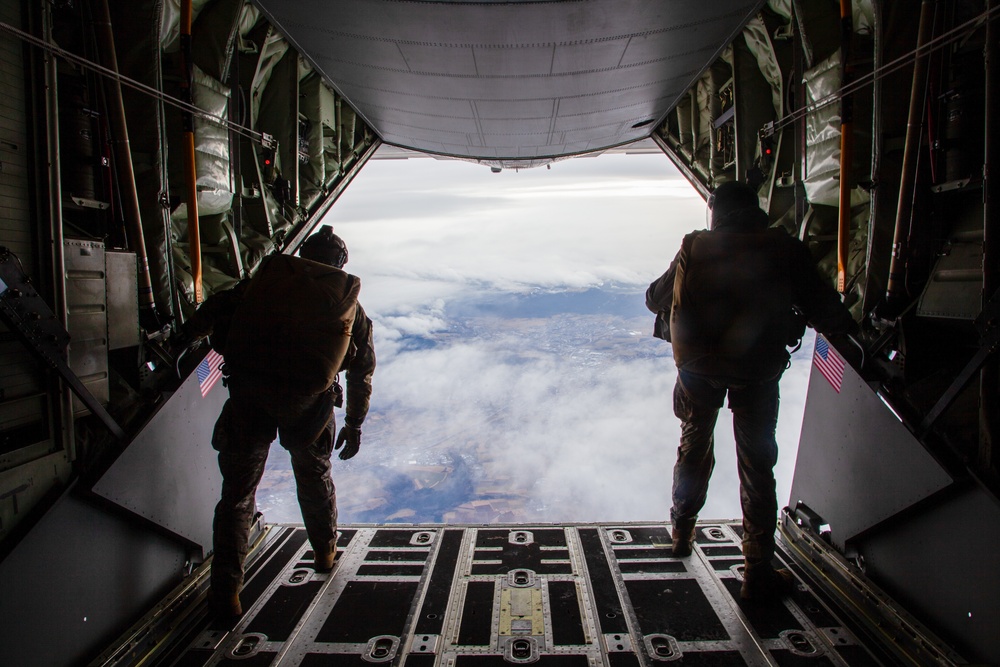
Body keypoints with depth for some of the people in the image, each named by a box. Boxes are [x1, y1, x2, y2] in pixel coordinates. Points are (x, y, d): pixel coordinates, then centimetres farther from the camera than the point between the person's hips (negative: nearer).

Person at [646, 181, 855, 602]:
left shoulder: (694, 249, 2)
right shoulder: (785, 250, -1)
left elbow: (654, 299, 11)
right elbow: (825, 311, 2)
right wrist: (844, 327, 25)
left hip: (697, 366, 2)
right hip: (757, 371, -1)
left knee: (693, 448, 23)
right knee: (757, 466, 9)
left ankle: (681, 533, 40)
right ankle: (758, 574, 17)